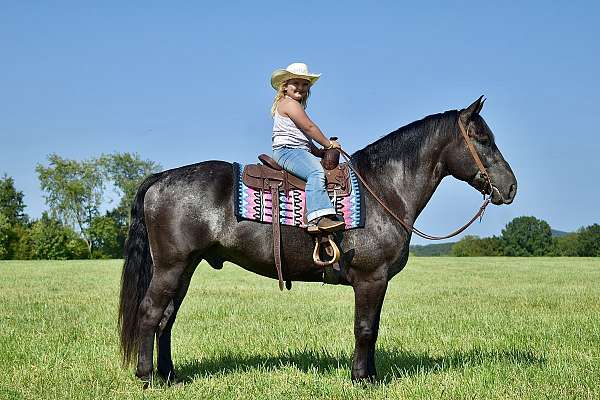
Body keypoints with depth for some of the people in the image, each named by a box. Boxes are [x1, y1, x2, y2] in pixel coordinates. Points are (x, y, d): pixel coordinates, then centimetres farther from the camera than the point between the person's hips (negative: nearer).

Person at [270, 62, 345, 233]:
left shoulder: (296, 106, 27)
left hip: (301, 151, 11)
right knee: (316, 172, -33)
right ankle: (318, 218, -48)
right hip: (287, 150, -11)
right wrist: (329, 144, -1)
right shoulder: (289, 104, -6)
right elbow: (309, 127, -11)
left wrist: (319, 151, 13)